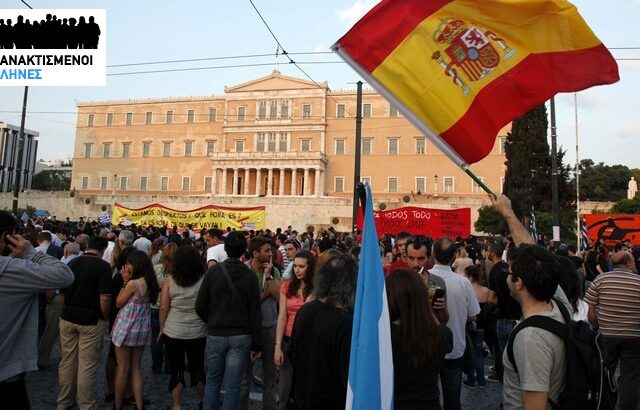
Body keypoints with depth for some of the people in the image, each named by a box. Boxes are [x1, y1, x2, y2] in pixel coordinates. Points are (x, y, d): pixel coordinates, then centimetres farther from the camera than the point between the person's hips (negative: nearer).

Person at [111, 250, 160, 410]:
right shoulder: (151, 282, 0)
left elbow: (119, 303, -7)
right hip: (142, 329, 6)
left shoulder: (133, 284, -20)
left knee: (123, 368, 8)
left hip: (126, 328, -6)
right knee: (136, 368, 15)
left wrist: (125, 281, -7)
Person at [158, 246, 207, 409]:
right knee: (197, 369, 18)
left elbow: (163, 308, -4)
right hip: (198, 333, 1)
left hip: (173, 333, -1)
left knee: (176, 371, 13)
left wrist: (162, 329, 8)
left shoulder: (169, 281, -8)